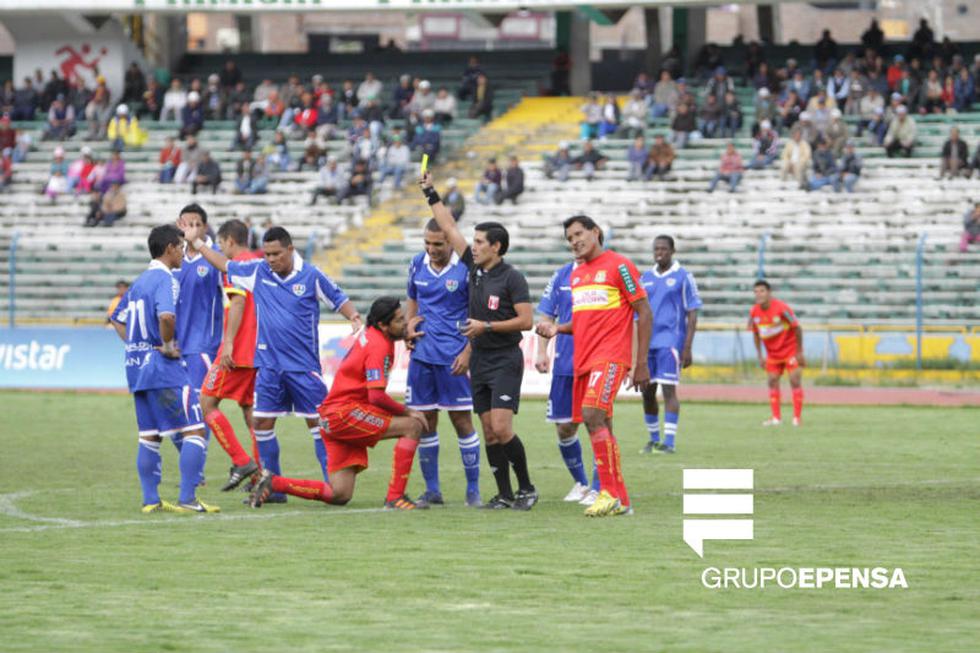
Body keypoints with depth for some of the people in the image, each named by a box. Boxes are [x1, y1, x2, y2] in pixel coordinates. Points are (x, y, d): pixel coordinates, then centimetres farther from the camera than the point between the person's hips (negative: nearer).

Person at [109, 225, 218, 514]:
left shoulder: (140, 281, 15)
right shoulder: (165, 279, -13)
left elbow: (117, 319, 24)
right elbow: (166, 316, -31)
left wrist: (134, 345, 16)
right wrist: (169, 345, -17)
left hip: (137, 367, 9)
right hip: (163, 369, -9)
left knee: (149, 436, 12)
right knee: (194, 430, -6)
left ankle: (150, 500, 12)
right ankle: (187, 499, -11)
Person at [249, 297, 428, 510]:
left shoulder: (369, 335, 13)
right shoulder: (378, 347, -15)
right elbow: (377, 397, -22)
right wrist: (408, 412, -10)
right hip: (345, 413, -10)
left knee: (340, 495, 4)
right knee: (412, 426, -16)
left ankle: (273, 482, 4)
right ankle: (395, 498, -19)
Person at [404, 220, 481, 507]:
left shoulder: (466, 268, -8)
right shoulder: (417, 264, 7)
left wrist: (468, 352, -12)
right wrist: (409, 325, 3)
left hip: (454, 357, -5)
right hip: (422, 353, 5)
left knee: (462, 420, -3)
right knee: (424, 421, 5)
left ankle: (473, 490, 5)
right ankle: (432, 489, 15)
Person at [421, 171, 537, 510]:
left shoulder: (512, 278, -10)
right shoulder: (474, 268, 8)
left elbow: (525, 320, -14)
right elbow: (450, 229, 14)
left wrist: (486, 326, -17)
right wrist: (431, 194, 13)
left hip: (505, 361, -7)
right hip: (480, 361, 7)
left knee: (501, 428, -14)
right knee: (489, 432, 3)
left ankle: (526, 488, -2)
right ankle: (504, 495, 7)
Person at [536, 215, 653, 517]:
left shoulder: (619, 266, -5)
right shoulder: (576, 274, 18)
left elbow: (644, 314, -5)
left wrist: (642, 364, -10)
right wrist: (557, 329, 7)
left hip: (610, 357, -8)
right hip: (583, 360, 8)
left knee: (593, 415, -22)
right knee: (600, 427, 7)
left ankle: (610, 493, -19)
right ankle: (620, 500, 12)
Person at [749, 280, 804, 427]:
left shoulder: (781, 308, -24)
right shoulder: (754, 312, -9)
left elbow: (797, 328, -16)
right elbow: (756, 334, 6)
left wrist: (799, 353, -13)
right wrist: (760, 356, 4)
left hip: (790, 349, -5)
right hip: (772, 353, 5)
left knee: (795, 381, -8)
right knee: (772, 381, 3)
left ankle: (797, 418, -4)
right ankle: (776, 418, 9)